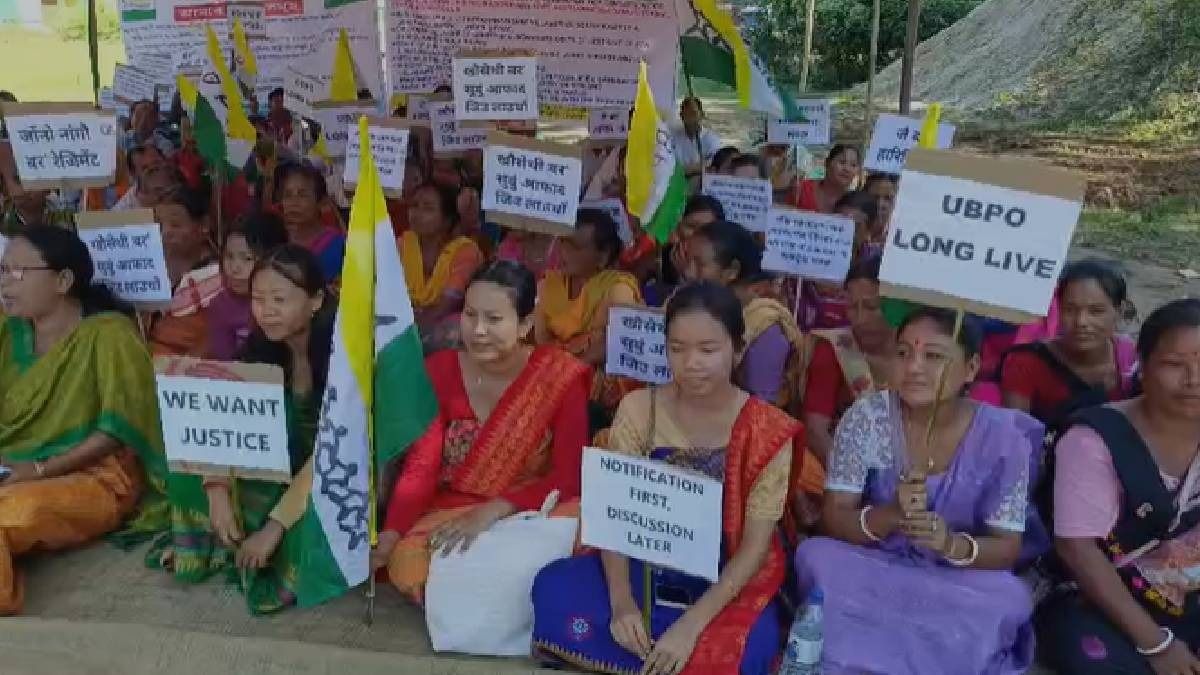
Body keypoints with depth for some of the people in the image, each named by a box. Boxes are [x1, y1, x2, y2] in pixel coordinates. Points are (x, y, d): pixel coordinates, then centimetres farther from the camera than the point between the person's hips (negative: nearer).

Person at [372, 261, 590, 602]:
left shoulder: (560, 375, -10)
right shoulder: (440, 371, -2)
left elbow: (569, 478, -13)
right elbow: (421, 467, -7)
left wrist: (492, 512, -24)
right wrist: (390, 533, -24)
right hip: (451, 513, 2)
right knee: (407, 565, -29)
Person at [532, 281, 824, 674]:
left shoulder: (768, 431, -11)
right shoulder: (638, 409, -6)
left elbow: (755, 546, -13)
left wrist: (691, 623, -25)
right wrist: (621, 601, -25)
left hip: (727, 583, -1)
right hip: (645, 566, 2)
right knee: (553, 590, -24)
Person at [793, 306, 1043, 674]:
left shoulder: (1002, 436, -10)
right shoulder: (867, 416, -12)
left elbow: (1006, 548, -8)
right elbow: (833, 519, -12)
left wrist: (953, 544, -30)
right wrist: (890, 516, -33)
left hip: (958, 582, 1)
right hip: (871, 569, -1)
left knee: (1009, 599, -28)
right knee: (817, 556, -28)